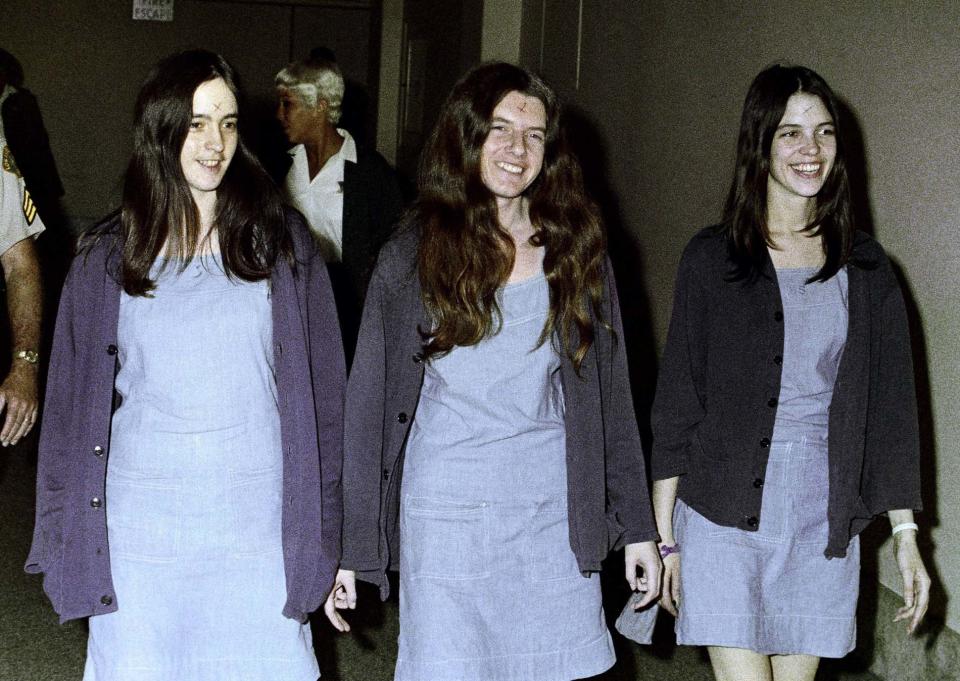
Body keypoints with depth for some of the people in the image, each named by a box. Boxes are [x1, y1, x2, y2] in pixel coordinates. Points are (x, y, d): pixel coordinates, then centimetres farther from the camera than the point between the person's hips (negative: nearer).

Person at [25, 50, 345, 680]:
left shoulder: (282, 242, 3)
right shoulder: (106, 257, 4)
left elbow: (322, 391, 3)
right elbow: (73, 401, 9)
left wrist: (322, 534, 1)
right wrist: (67, 533, 8)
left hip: (258, 524, 0)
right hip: (140, 525, 1)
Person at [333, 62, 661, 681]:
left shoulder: (575, 248, 5)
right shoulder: (415, 254, 0)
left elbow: (610, 394, 8)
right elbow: (368, 403, 1)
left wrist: (637, 525, 7)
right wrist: (349, 545, -1)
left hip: (556, 514, 2)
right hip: (446, 512, -1)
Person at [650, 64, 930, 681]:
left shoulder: (864, 266, 6)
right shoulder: (712, 258, -1)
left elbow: (891, 405, 7)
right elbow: (676, 402, 0)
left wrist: (906, 534, 3)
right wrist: (664, 536, -2)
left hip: (824, 521, 3)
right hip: (724, 516, -2)